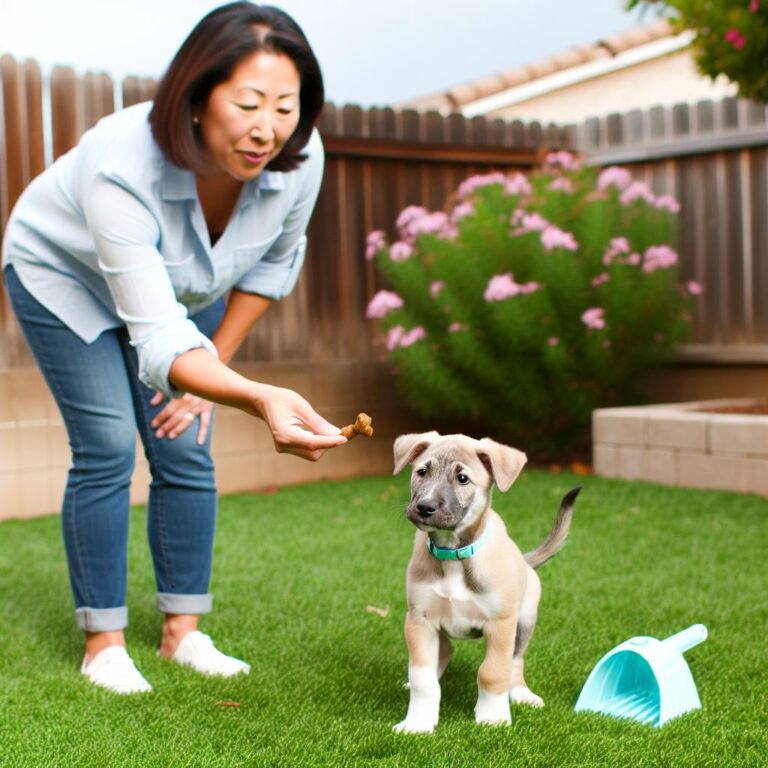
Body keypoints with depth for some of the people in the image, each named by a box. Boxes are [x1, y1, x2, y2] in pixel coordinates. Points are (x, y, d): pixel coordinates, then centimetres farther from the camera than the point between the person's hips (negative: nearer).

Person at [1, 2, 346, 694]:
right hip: (64, 272, -4)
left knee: (186, 451, -2)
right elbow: (158, 339, -48)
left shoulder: (299, 158, -30)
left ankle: (182, 631, 12)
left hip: (186, 286, 4)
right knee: (107, 449, -11)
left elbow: (274, 263, -8)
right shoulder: (121, 168, -44)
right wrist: (259, 399, -65)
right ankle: (103, 644, 3)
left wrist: (211, 371, -4)